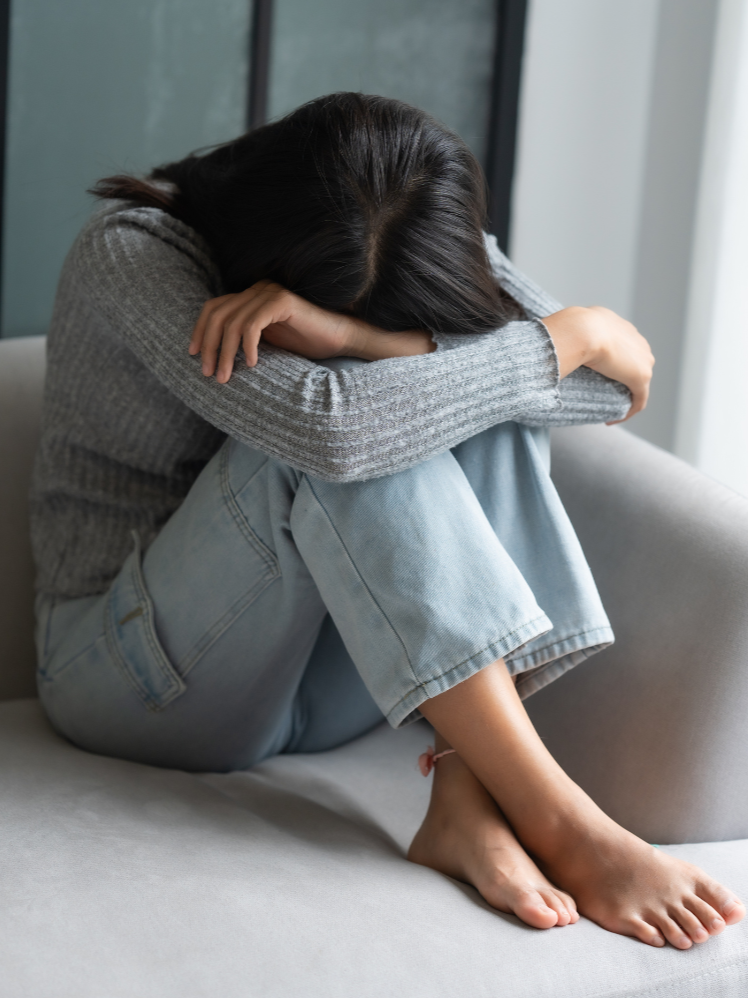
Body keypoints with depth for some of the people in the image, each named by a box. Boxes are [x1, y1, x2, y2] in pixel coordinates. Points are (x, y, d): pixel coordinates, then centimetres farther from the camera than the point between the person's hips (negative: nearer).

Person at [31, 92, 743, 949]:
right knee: (338, 448, -32)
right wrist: (579, 338, -25)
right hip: (137, 677, -5)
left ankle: (467, 799, -31)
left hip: (318, 684, 5)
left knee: (485, 394, -20)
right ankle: (554, 817, -35)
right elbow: (325, 424, -35)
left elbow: (605, 391, -18)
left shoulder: (423, 259, -2)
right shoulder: (134, 252, -18)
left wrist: (346, 335, -30)